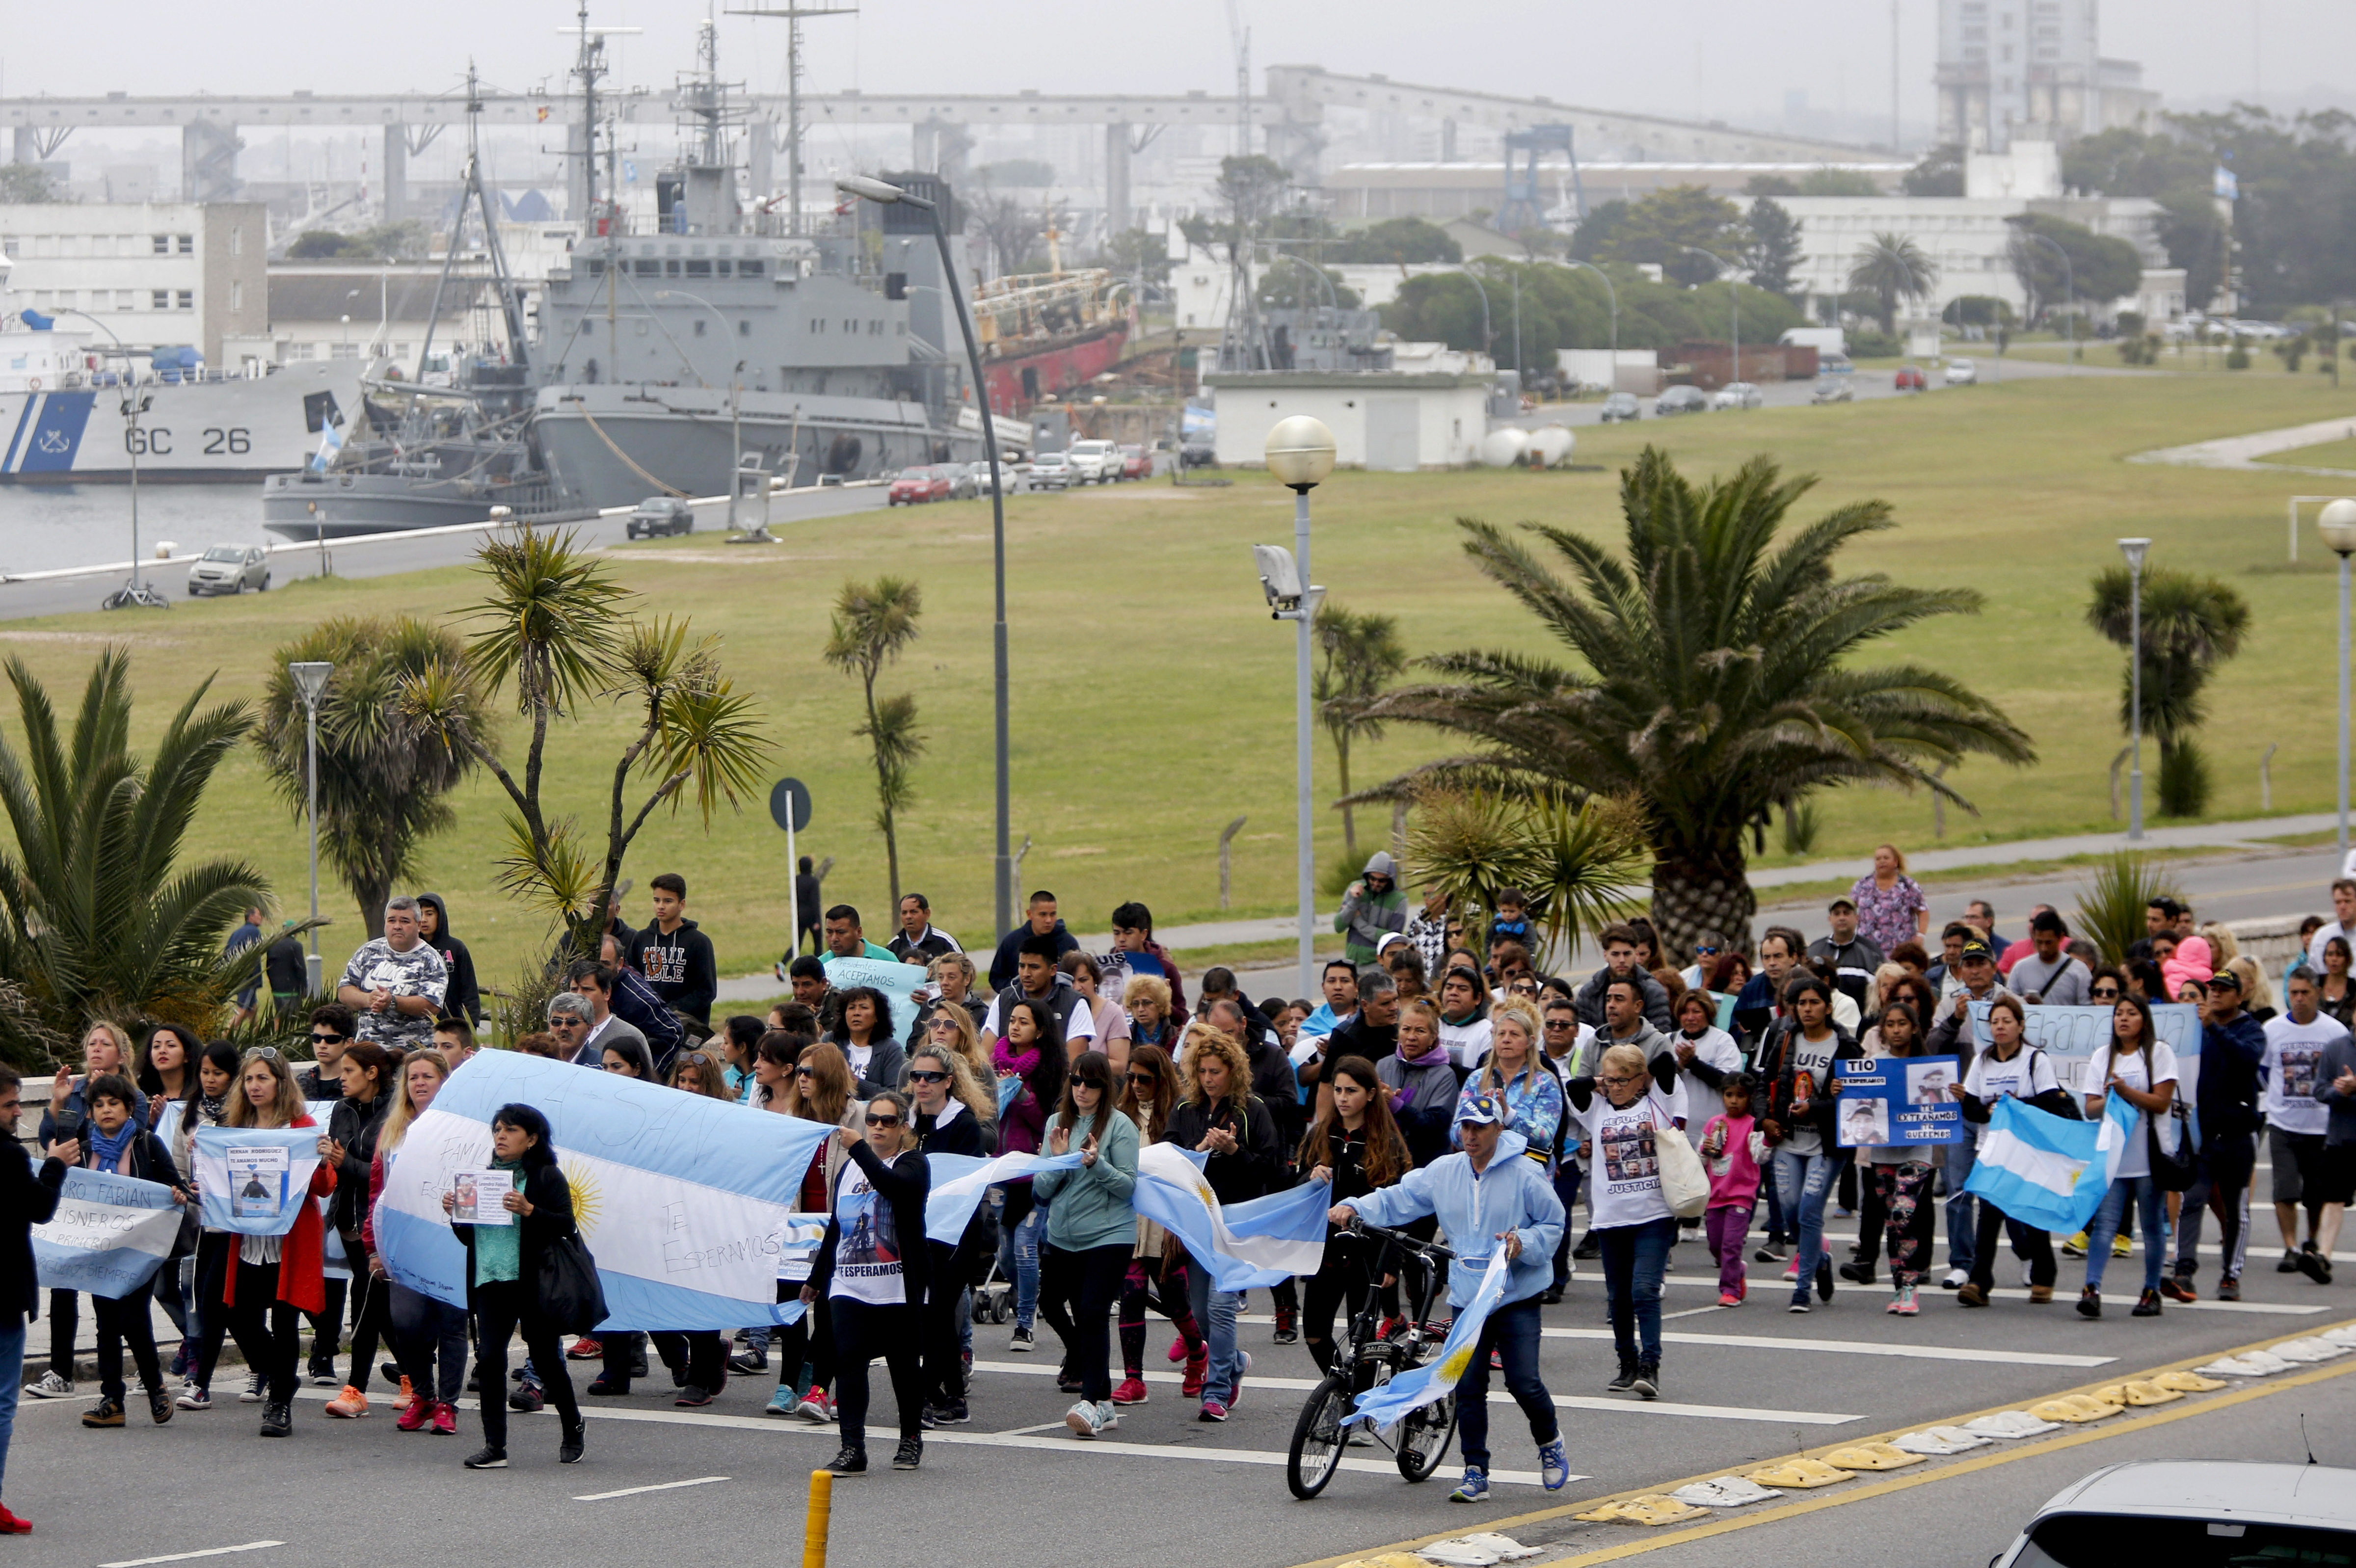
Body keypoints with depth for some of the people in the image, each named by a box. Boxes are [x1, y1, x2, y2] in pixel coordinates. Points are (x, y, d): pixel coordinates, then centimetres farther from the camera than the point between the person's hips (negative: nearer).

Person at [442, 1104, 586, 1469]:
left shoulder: (547, 1178, -1)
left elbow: (566, 1226, -13)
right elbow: (468, 1237, 20)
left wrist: (529, 1210, -26)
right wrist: (454, 1213, 1)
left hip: (533, 1284, -5)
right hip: (490, 1283, 5)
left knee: (546, 1360, 6)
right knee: (488, 1358, -8)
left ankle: (574, 1430, 28)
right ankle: (494, 1446, -6)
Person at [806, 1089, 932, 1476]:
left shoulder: (913, 1165, 0)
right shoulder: (848, 1168, 16)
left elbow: (892, 1184, -25)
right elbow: (834, 1226, 23)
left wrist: (859, 1148, -28)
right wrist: (816, 1278, 26)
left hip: (898, 1286, -4)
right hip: (849, 1284, 4)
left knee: (904, 1363, 6)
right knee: (848, 1361, -8)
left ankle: (911, 1439, 23)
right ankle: (852, 1448, -11)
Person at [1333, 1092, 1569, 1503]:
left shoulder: (1524, 1175, -5)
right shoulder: (1442, 1173, 5)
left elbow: (1553, 1224, 0)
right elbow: (1396, 1200, 6)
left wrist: (1524, 1243, -18)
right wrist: (1355, 1208, -10)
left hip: (1516, 1297, -3)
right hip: (1467, 1298, 3)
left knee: (1524, 1382, -8)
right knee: (1468, 1387, -1)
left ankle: (1550, 1442, 22)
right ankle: (1476, 1473, 7)